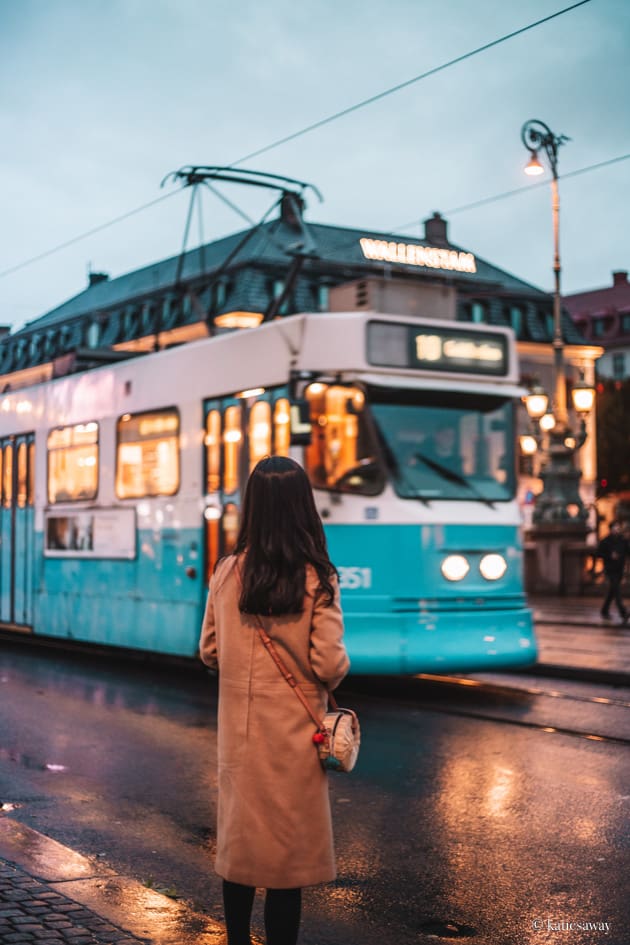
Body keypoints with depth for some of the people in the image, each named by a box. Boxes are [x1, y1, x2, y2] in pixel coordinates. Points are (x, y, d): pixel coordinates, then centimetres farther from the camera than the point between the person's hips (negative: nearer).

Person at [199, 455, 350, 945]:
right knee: (289, 846, 8)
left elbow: (209, 651, 4)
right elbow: (330, 665, -15)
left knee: (240, 835, 16)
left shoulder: (228, 572, -4)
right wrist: (335, 670, 7)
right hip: (293, 733, -3)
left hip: (240, 730, 3)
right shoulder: (316, 579, -14)